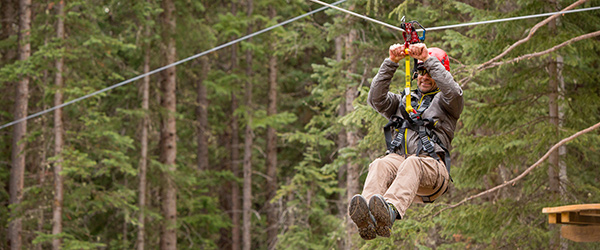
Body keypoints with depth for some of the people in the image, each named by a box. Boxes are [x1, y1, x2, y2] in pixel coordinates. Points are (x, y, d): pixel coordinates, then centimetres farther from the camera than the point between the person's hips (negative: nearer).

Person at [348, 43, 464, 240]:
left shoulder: (444, 102, 22)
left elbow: (453, 92, -4)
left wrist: (428, 59, -8)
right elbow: (376, 99, 13)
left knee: (412, 164, -40)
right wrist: (391, 63, 3)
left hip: (432, 166, -3)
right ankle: (367, 222, -64)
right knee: (379, 165, -34)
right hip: (397, 158, 3)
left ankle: (390, 212, -70)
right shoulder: (403, 101, 33)